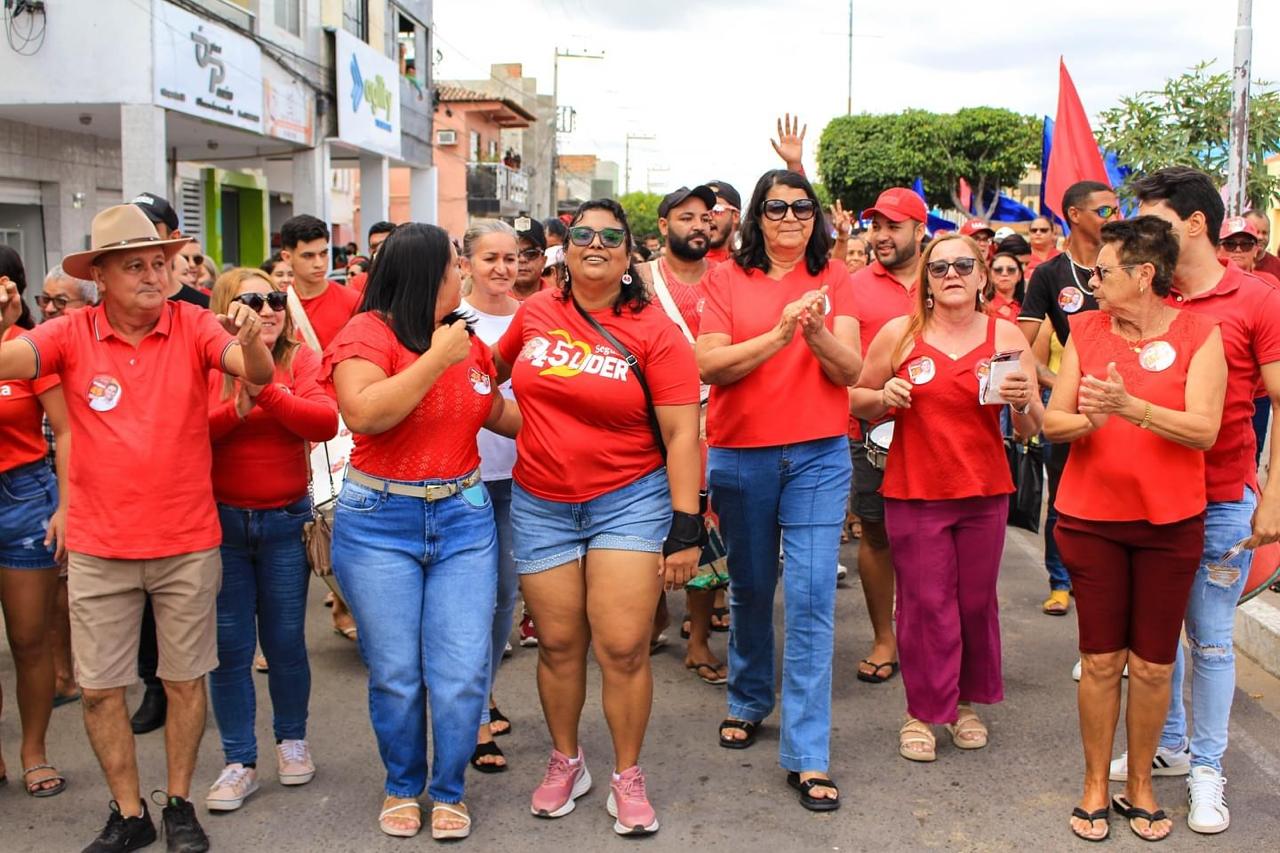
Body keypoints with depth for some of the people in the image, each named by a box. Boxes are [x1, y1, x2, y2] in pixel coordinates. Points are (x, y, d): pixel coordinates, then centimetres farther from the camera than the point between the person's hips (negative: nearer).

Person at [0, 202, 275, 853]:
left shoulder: (194, 326, -8)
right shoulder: (71, 334, -5)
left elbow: (260, 374, -21)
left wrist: (249, 340, -44)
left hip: (188, 543, -1)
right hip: (98, 548, 1)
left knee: (185, 678, 12)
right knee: (99, 688, 10)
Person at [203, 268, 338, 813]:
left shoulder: (299, 360, -1)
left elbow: (325, 422, -16)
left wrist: (268, 391, -27)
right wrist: (236, 409, -27)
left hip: (285, 520, 1)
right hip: (221, 522, 0)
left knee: (285, 639, 10)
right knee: (230, 644, 5)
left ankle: (292, 739, 31)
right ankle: (239, 762, 17)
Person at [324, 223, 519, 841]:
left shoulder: (467, 339, 8)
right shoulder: (367, 333, -8)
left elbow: (497, 413, 23)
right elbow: (363, 413, -25)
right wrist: (437, 358, -21)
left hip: (464, 518, 4)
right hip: (379, 523, -4)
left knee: (462, 671, 0)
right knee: (395, 674, 6)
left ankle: (449, 791, 22)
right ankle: (402, 785, 30)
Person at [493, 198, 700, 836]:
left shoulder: (653, 329, -8)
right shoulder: (536, 312, 1)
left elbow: (682, 432, -10)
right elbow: (500, 365, 25)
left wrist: (686, 526, -13)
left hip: (629, 500, -3)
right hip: (541, 503, 3)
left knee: (624, 647, -4)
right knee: (558, 644, 9)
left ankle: (628, 778, 15)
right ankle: (565, 762, 30)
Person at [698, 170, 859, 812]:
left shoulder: (833, 278, 4)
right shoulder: (727, 278, 2)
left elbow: (850, 370, -5)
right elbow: (710, 365, -10)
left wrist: (817, 333, -24)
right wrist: (779, 335, -22)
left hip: (818, 457, 0)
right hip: (740, 456, 1)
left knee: (811, 599, -5)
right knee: (749, 589, 16)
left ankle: (807, 755, 2)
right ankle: (748, 701, 40)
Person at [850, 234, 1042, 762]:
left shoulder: (1006, 336, 1)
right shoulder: (899, 334, -2)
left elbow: (1032, 430, 1)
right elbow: (858, 403, 7)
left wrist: (1023, 402, -20)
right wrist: (884, 396, -14)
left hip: (985, 493, 2)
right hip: (914, 491, -1)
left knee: (976, 600, 9)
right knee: (925, 604, 2)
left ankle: (968, 702, 28)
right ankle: (923, 711, 16)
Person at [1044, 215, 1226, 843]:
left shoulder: (1200, 334, -5)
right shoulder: (1086, 330, 2)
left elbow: (1204, 430, -16)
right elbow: (1052, 422, -1)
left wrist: (1129, 406, -29)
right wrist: (1089, 418, -22)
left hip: (1170, 523, -1)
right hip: (1091, 517, 1)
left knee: (1153, 665, 7)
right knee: (1100, 660, 7)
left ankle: (1139, 784, 26)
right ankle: (1095, 785, 23)